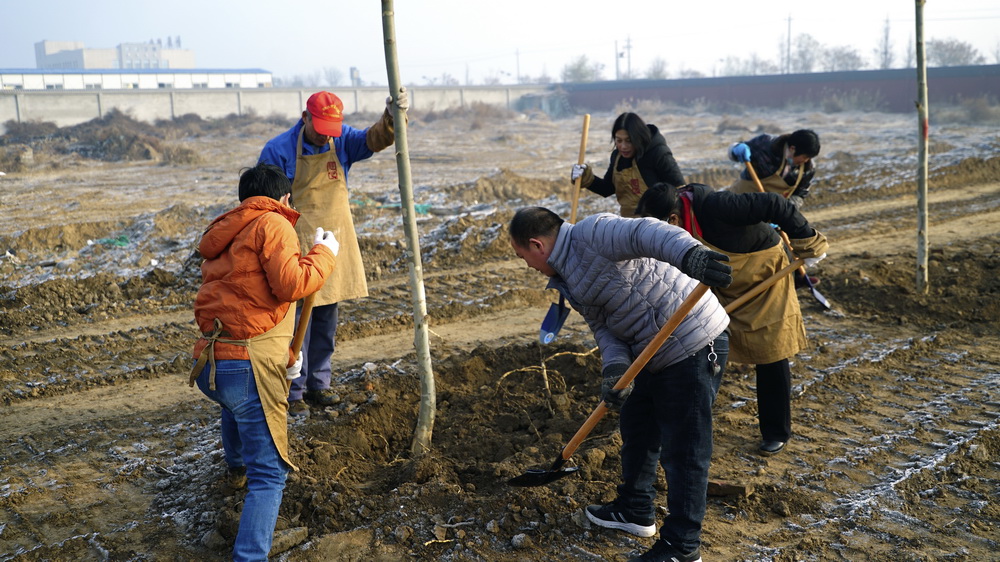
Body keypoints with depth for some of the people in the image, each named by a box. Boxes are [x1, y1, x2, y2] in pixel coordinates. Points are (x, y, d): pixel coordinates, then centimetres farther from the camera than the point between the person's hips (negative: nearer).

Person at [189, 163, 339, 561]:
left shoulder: (222, 238, 24)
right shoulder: (272, 224, -4)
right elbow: (289, 284, -17)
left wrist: (284, 353, 34)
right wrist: (324, 254, 1)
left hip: (208, 364, 9)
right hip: (249, 364, -9)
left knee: (236, 404, 43)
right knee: (269, 474, -4)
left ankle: (236, 468, 67)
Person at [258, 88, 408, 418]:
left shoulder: (342, 141, 0)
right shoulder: (278, 151, -11)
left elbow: (375, 139, -18)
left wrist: (393, 117, -38)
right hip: (299, 248, -4)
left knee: (327, 322, 13)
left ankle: (318, 384, 26)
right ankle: (293, 393, 10)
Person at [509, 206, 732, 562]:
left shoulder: (591, 233, -16)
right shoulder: (570, 279, 13)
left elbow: (645, 233, -33)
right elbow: (604, 328, 5)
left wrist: (689, 253, -53)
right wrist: (614, 368, -16)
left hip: (695, 348, -11)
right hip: (656, 356, 11)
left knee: (682, 449, -1)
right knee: (636, 429, 24)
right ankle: (635, 512, 44)